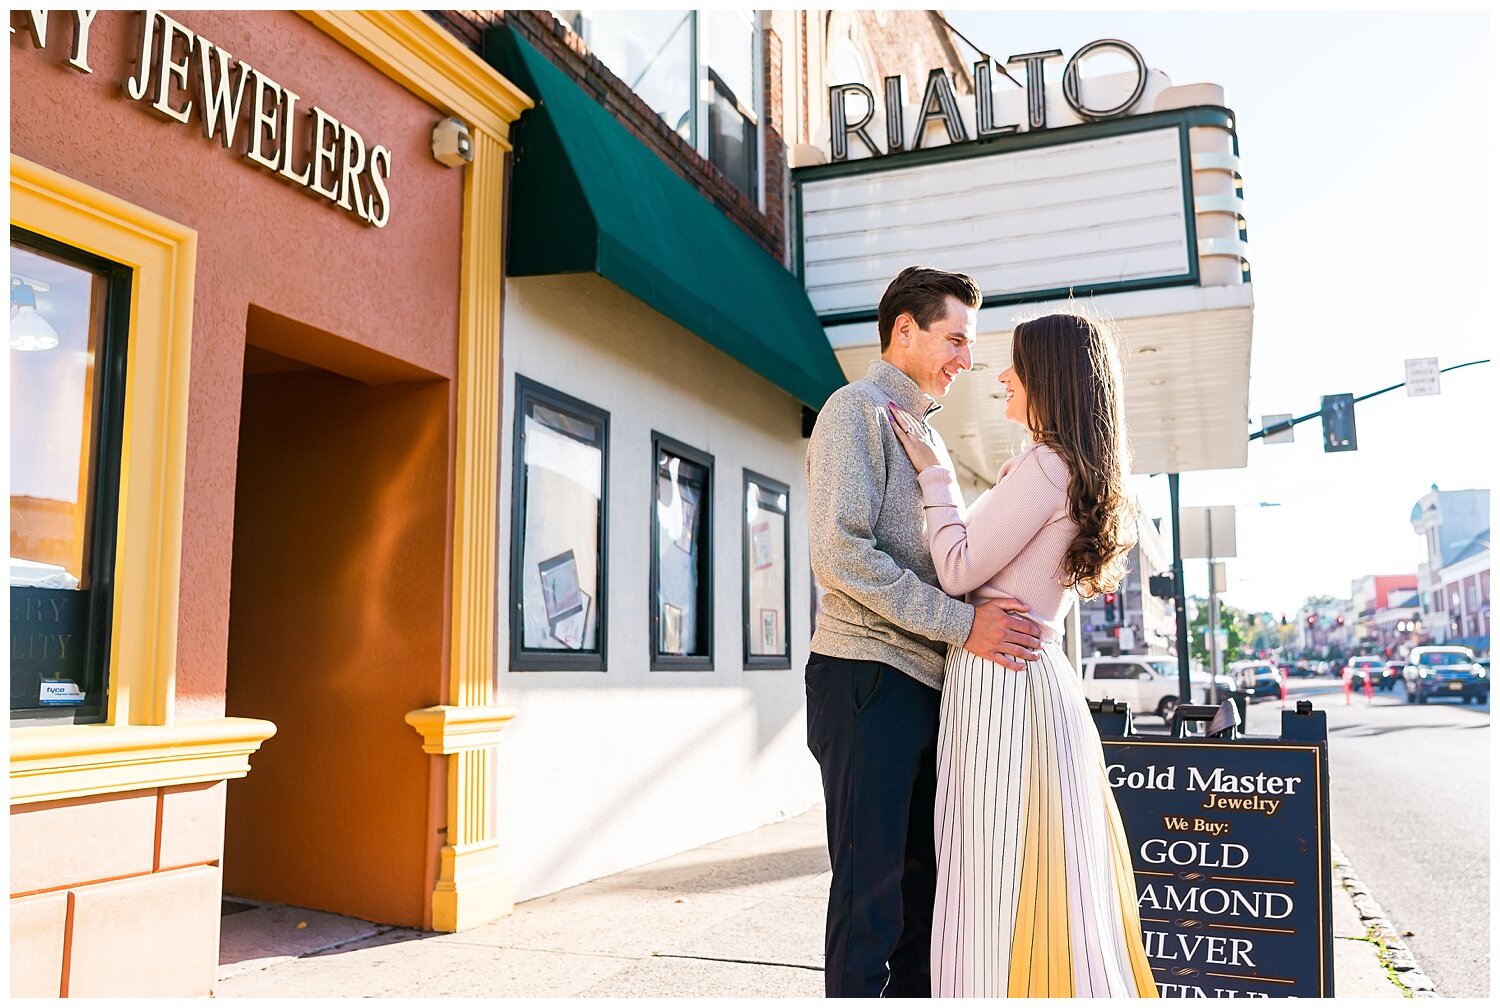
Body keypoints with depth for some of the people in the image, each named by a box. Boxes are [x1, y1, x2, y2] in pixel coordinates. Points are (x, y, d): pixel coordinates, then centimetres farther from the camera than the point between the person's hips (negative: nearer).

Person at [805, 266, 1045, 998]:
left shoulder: (921, 431, 22)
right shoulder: (858, 409, -6)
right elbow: (842, 553, -18)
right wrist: (962, 623, -18)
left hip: (925, 682, 9)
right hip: (867, 675, -9)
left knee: (923, 882, 14)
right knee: (873, 889, -3)